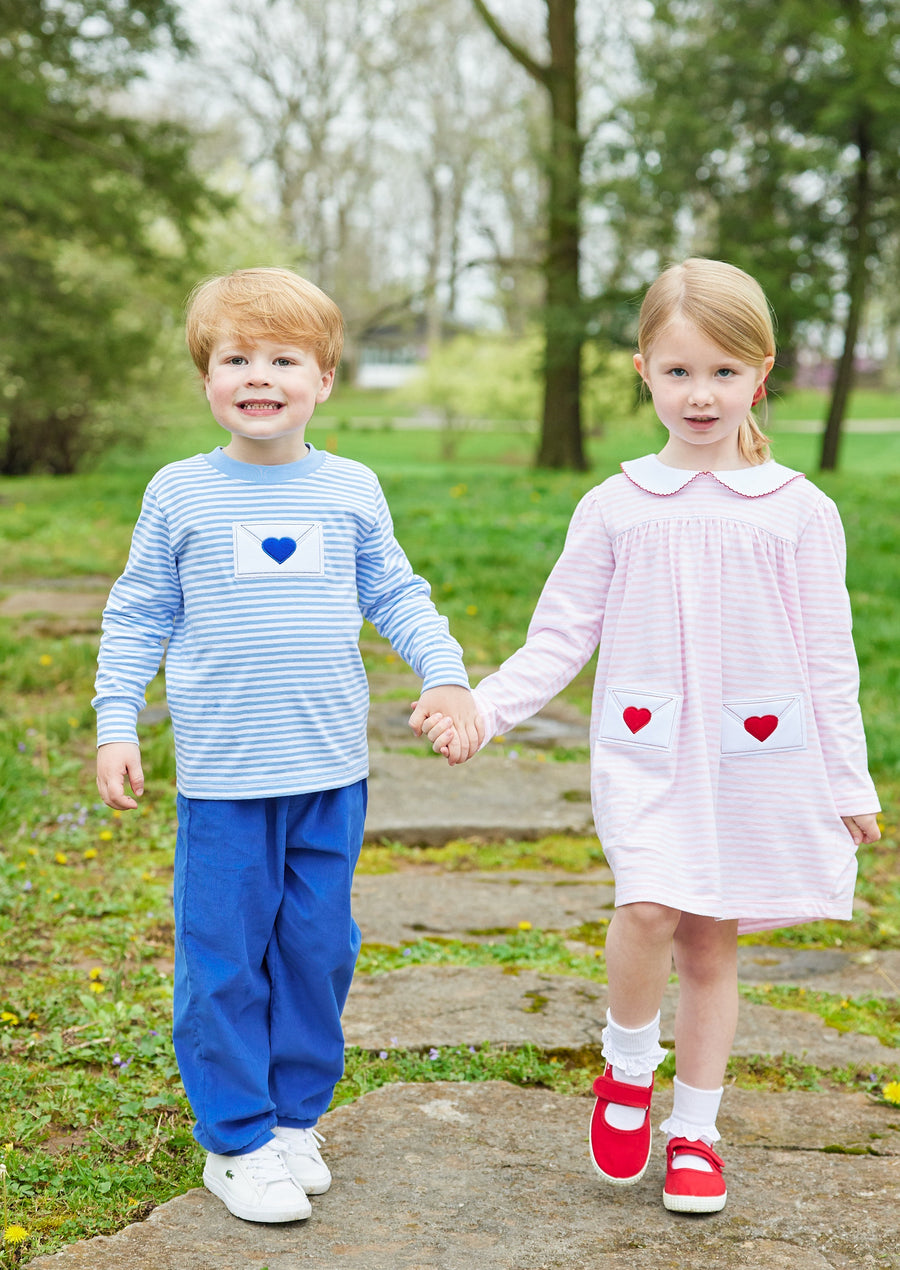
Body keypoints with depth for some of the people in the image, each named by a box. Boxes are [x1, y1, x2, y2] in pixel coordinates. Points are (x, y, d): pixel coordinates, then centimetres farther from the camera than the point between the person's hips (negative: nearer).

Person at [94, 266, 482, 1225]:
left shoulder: (352, 491, 4)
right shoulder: (179, 494, -1)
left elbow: (396, 595, 13)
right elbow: (138, 616, 5)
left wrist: (445, 675, 1)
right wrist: (114, 724, -1)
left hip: (330, 772, 2)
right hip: (222, 776, -2)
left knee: (318, 949, 11)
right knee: (224, 958, 2)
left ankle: (296, 1117, 27)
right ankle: (236, 1138, 15)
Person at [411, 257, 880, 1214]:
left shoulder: (799, 512, 1)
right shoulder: (614, 508, 2)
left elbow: (828, 660, 5)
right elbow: (558, 638, 4)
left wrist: (849, 783, 6)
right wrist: (483, 707, -10)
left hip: (759, 760, 1)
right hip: (645, 752, 0)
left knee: (712, 943, 8)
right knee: (649, 907, -22)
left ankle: (694, 1132, 26)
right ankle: (627, 1069, 8)